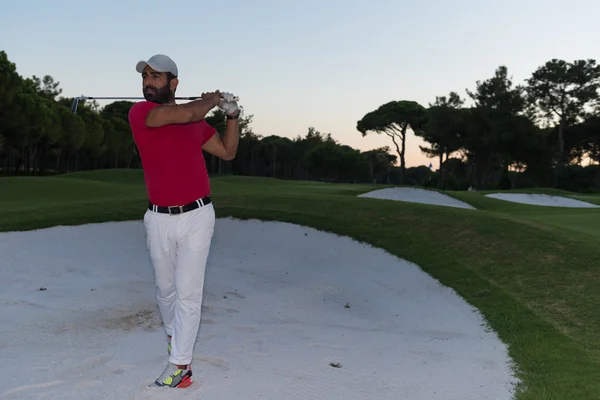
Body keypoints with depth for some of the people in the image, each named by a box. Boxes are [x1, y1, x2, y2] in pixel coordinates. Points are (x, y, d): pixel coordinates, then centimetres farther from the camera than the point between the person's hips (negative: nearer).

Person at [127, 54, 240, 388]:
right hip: (159, 219, 0)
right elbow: (185, 114, -23)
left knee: (188, 293, -2)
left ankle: (179, 364, 7)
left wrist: (232, 114, 5)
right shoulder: (139, 112, -6)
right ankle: (174, 335, 44)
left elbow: (228, 151, 15)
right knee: (166, 290, 17)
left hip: (197, 216, 0)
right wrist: (212, 100, -5)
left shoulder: (197, 119, 6)